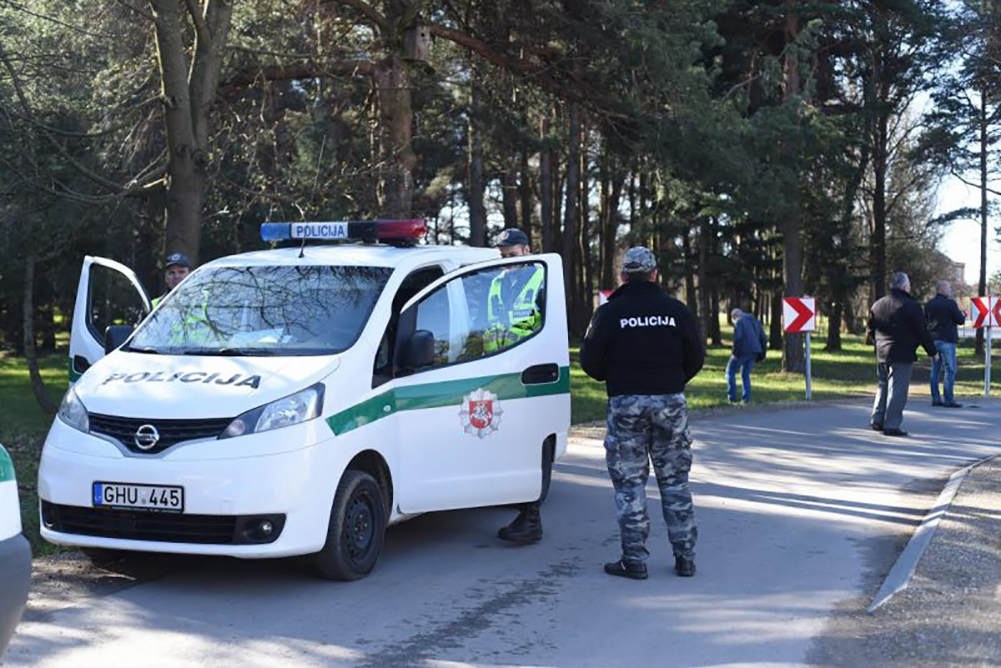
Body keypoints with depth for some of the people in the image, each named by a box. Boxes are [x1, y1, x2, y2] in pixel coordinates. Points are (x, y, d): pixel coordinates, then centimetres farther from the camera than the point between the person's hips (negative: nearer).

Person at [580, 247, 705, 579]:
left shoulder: (609, 313, -6)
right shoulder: (677, 311, 1)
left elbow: (589, 361, -5)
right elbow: (696, 358, 6)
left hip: (625, 404, -2)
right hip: (671, 402, 2)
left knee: (629, 483, 5)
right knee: (675, 481, 11)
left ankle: (634, 559, 4)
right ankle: (685, 556, 13)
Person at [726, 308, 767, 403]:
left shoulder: (739, 322, -5)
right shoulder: (755, 321, 18)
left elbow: (737, 338, -19)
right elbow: (763, 338, 15)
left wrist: (735, 352, -15)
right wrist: (762, 353, 16)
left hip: (742, 352, -7)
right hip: (754, 352, 7)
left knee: (730, 372, 7)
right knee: (746, 374, 17)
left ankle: (732, 398, 1)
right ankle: (746, 398, 9)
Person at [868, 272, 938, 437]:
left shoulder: (877, 305, 8)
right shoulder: (911, 306, -12)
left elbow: (871, 331, 14)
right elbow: (922, 332, -9)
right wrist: (932, 351, 1)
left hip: (881, 355, 7)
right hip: (902, 355, -6)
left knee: (883, 386, 19)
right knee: (897, 389, -4)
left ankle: (877, 420, 18)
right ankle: (891, 425, -5)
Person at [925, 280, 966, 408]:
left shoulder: (929, 305, 8)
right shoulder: (950, 303, -12)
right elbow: (960, 320, -8)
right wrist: (963, 315, 12)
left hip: (933, 340, 7)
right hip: (947, 340, -7)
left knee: (935, 370, 11)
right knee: (950, 370, -4)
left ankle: (935, 398, 11)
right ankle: (949, 399, -7)